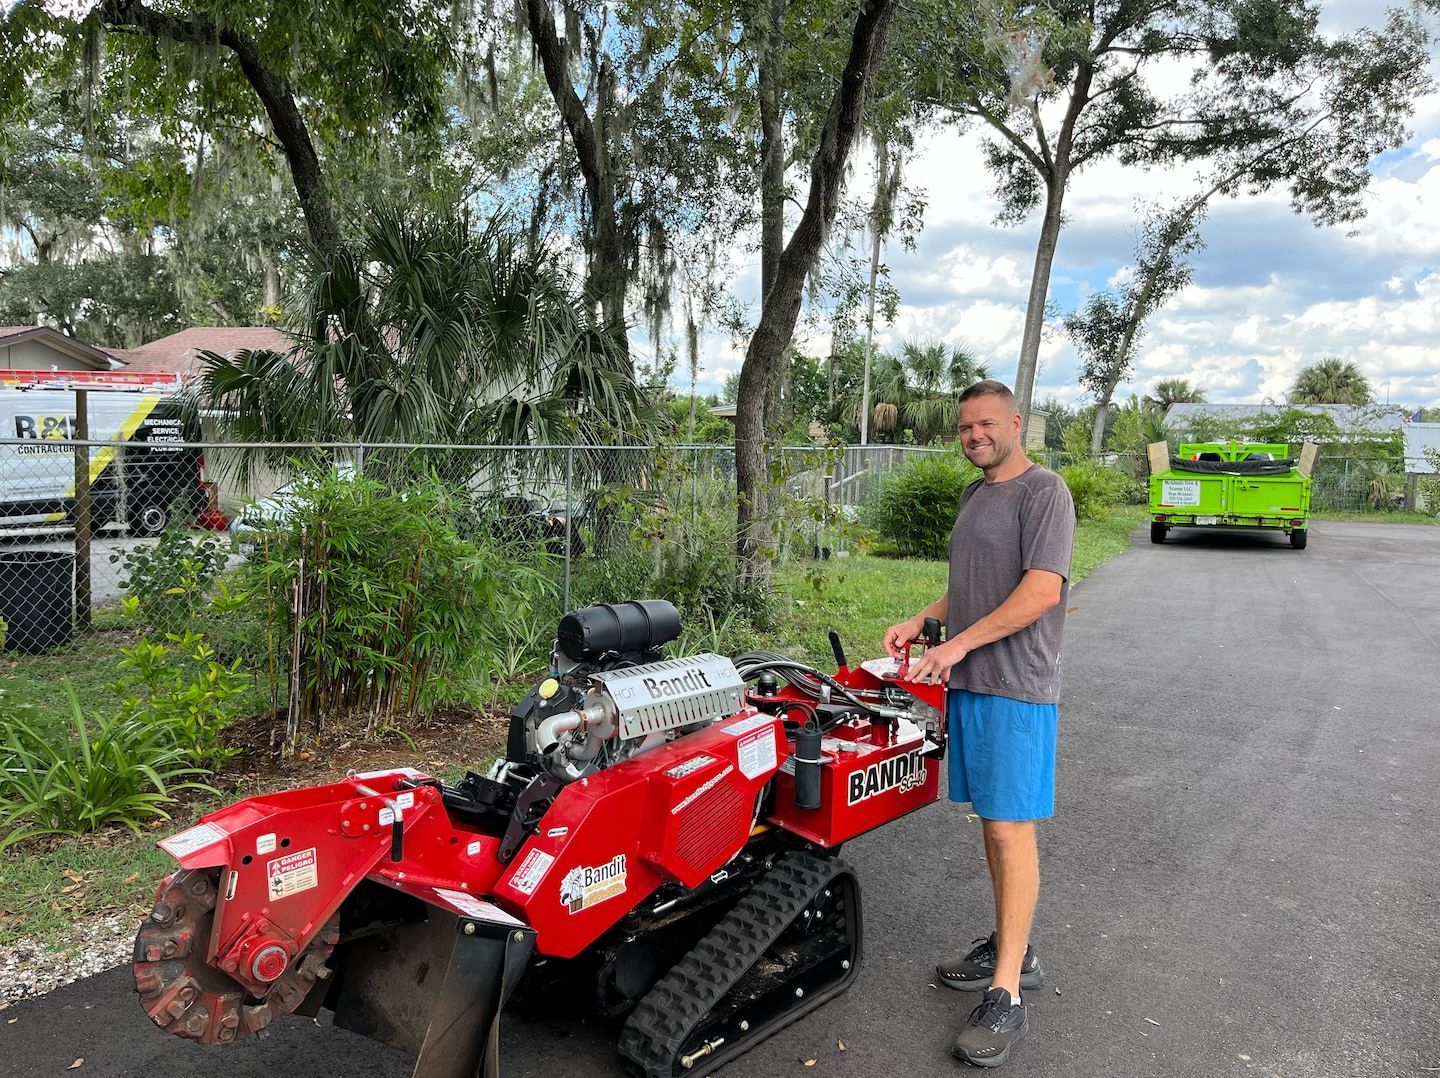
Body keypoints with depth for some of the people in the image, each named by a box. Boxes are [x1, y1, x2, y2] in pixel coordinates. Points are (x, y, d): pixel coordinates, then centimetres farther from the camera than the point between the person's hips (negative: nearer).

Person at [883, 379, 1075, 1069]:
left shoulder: (1044, 491, -9)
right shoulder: (973, 496, 17)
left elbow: (1042, 590, -19)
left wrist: (959, 643, -20)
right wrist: (920, 621, 11)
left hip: (1016, 689, -8)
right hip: (969, 683, 8)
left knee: (1010, 828, -6)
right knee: (991, 822, 14)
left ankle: (1006, 996, 2)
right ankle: (1009, 950, 28)